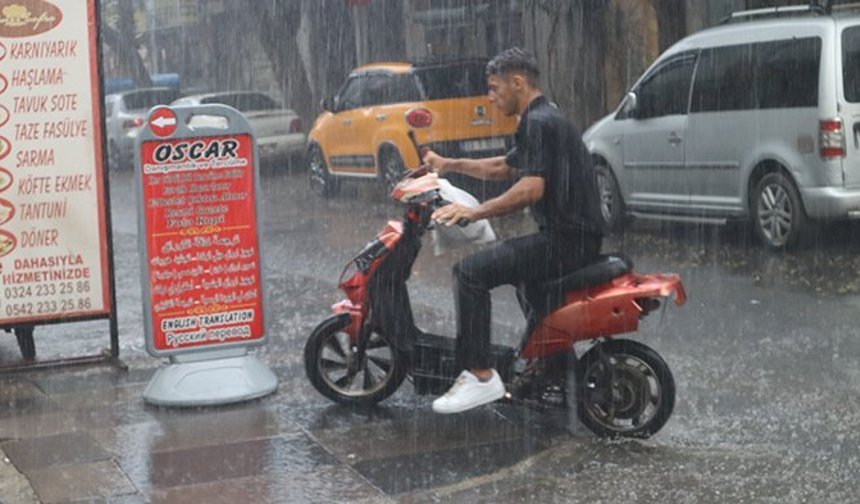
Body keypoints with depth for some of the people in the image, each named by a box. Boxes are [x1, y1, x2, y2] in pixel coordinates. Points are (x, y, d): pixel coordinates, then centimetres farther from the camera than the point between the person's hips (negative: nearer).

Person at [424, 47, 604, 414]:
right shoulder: (549, 119, 21)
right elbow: (503, 168, 35)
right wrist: (449, 165, 31)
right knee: (521, 268, 32)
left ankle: (481, 377, -17)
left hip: (565, 240, -11)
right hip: (577, 238, 11)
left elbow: (531, 188, -25)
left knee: (470, 272, -16)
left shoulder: (538, 123, -12)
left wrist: (475, 212, -22)